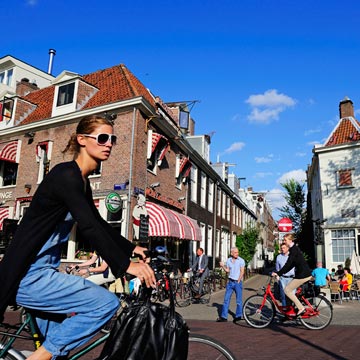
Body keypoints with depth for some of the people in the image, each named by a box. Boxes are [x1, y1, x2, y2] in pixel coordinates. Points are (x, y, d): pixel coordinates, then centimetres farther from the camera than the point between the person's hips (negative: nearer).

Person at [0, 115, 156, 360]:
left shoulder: (82, 181, 12)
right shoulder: (66, 175, -18)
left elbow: (98, 223, 19)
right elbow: (88, 227, -27)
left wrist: (131, 248, 15)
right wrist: (125, 265, -27)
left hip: (40, 272, 10)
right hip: (28, 276, -10)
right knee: (107, 303, -16)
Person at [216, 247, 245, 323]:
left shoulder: (241, 260, -6)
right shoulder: (228, 260, 6)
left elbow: (242, 272, -7)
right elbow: (228, 270, 11)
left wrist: (238, 281, -10)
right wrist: (223, 266, -6)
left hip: (238, 282, -4)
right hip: (230, 282, 4)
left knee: (239, 300, 1)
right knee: (226, 299, 5)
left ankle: (238, 316, 13)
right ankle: (223, 316, 12)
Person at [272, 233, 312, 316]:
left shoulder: (294, 249, -15)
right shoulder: (293, 249, 15)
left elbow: (288, 264, -21)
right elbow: (291, 264, 18)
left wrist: (278, 273, -18)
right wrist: (279, 273, 15)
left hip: (303, 275, -10)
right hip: (303, 273, 10)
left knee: (287, 290, -7)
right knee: (289, 290, 14)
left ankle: (301, 308, -3)